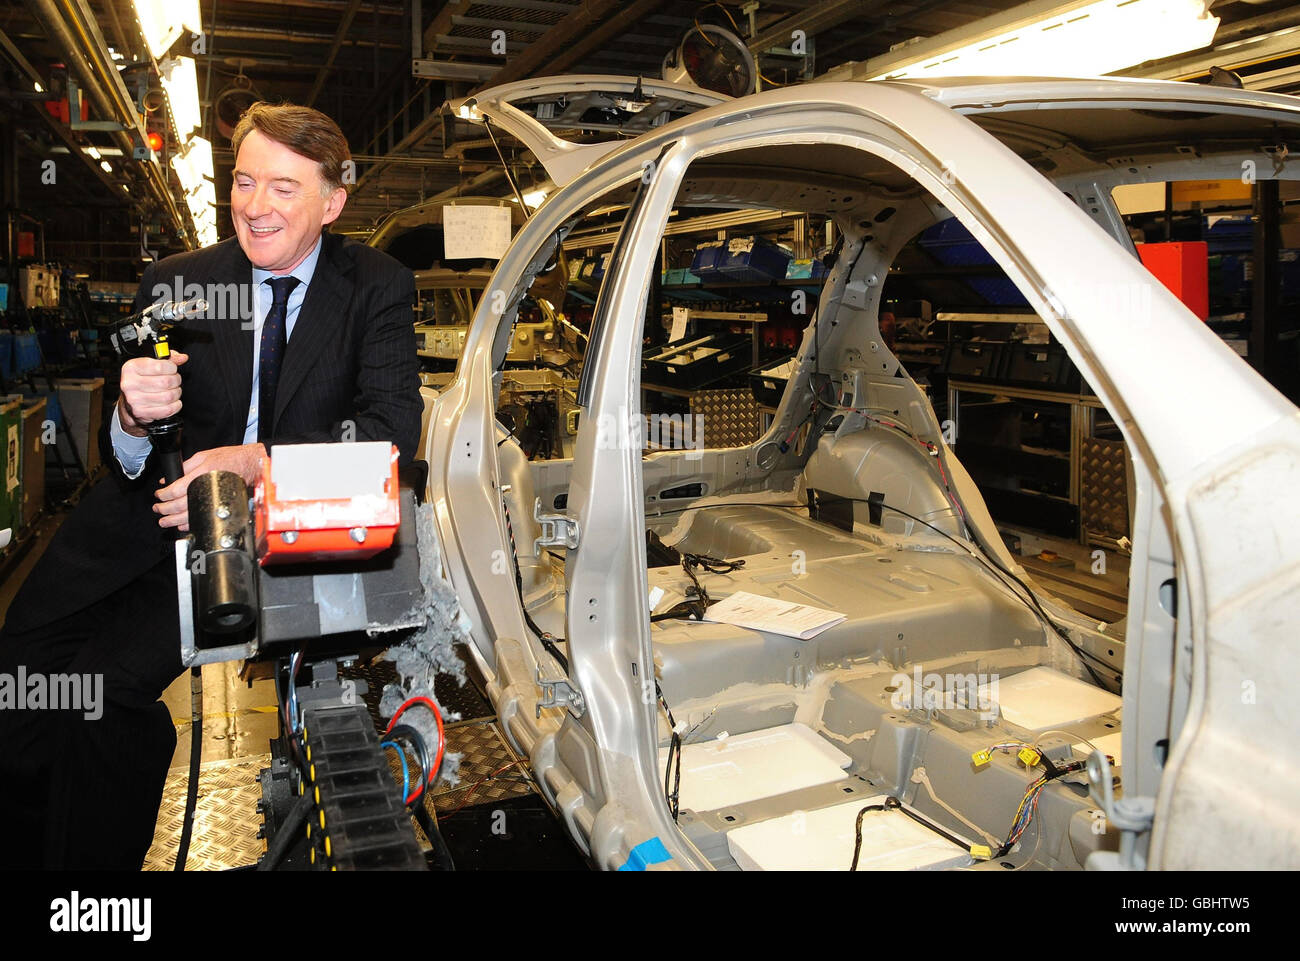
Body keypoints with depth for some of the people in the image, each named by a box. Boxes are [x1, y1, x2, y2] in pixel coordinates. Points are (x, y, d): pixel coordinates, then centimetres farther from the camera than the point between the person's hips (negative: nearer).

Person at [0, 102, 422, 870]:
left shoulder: (379, 288, -1)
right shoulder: (175, 284, 5)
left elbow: (393, 426, -15)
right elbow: (126, 465, 3)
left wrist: (256, 461, -26)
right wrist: (135, 418, -22)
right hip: (158, 507, 4)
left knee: (109, 680, -21)